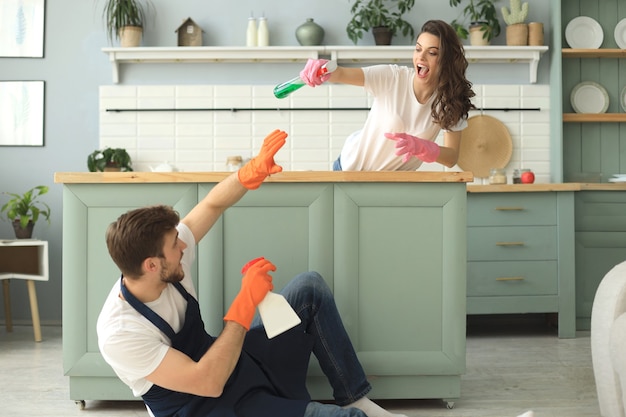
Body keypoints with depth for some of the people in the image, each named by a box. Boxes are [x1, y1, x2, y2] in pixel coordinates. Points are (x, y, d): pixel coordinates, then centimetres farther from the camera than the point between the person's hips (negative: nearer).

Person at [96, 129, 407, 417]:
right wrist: (247, 301, -32)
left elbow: (213, 205, -1)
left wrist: (255, 170, -21)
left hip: (230, 364, 8)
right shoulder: (120, 335, -29)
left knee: (309, 287, 0)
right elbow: (208, 383, -33)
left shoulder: (165, 253, -11)